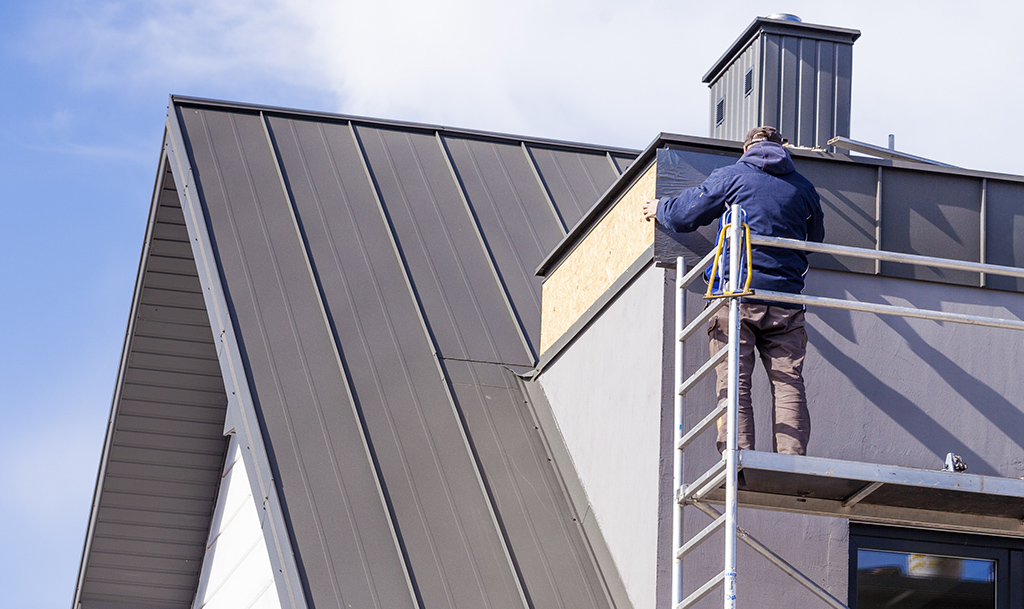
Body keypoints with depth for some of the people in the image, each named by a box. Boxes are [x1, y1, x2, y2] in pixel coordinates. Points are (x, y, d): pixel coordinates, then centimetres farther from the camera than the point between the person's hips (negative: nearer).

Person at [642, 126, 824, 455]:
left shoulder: (731, 176, 7)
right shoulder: (804, 187, 16)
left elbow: (684, 215, 8)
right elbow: (816, 237, 31)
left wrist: (660, 208, 30)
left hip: (736, 295, -2)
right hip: (786, 300, 2)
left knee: (734, 382, -7)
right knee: (788, 383, -2)